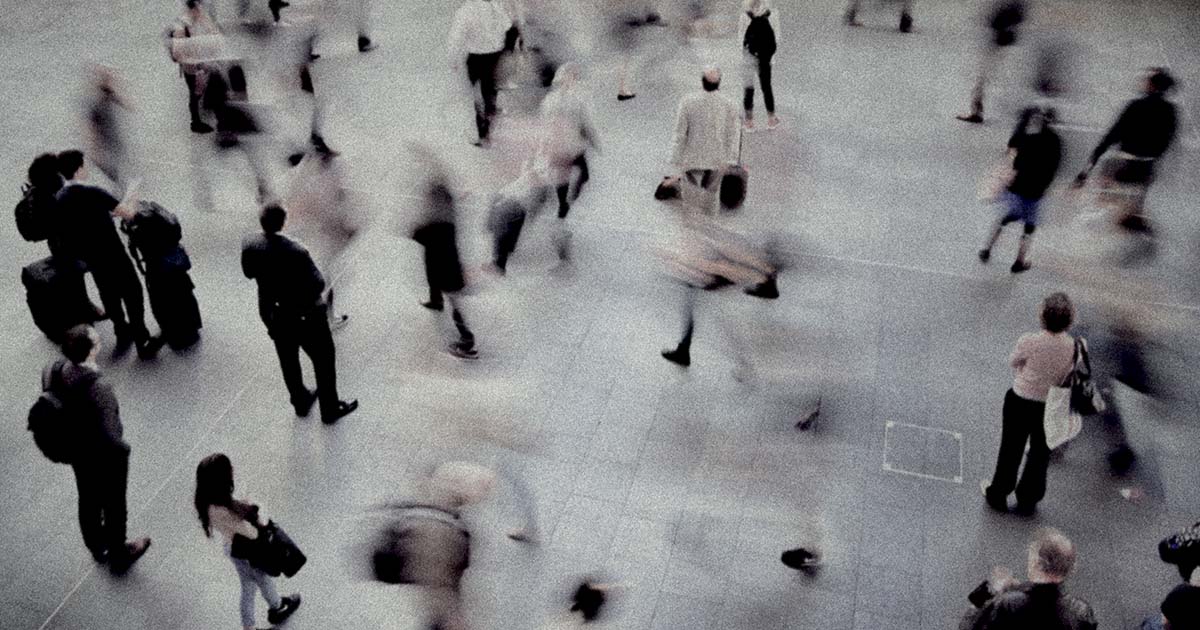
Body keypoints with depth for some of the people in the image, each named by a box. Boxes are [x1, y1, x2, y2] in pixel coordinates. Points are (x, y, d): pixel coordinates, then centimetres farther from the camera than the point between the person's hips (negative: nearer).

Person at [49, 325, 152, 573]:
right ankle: (118, 556, 44)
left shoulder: (53, 371, -18)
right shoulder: (98, 387, -39)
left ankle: (97, 547, 56)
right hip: (106, 456, -6)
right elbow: (109, 434, -34)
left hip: (76, 449, 6)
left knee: (88, 499, 30)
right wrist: (124, 448, -13)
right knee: (114, 504, 20)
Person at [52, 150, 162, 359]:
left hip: (91, 259, 7)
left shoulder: (59, 199, -1)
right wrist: (130, 197, -2)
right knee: (132, 295, 6)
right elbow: (128, 213, -23)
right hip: (113, 256, -7)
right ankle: (142, 341, 12)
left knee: (109, 295, 22)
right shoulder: (92, 193, -23)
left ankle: (122, 333, 38)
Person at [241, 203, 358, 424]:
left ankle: (300, 402, 46)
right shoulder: (296, 251, -32)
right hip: (305, 316, -5)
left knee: (288, 361, 26)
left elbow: (249, 273, 3)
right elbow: (318, 284, -26)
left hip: (273, 315, 6)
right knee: (323, 361, 16)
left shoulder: (250, 247, -15)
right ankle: (330, 409, 30)